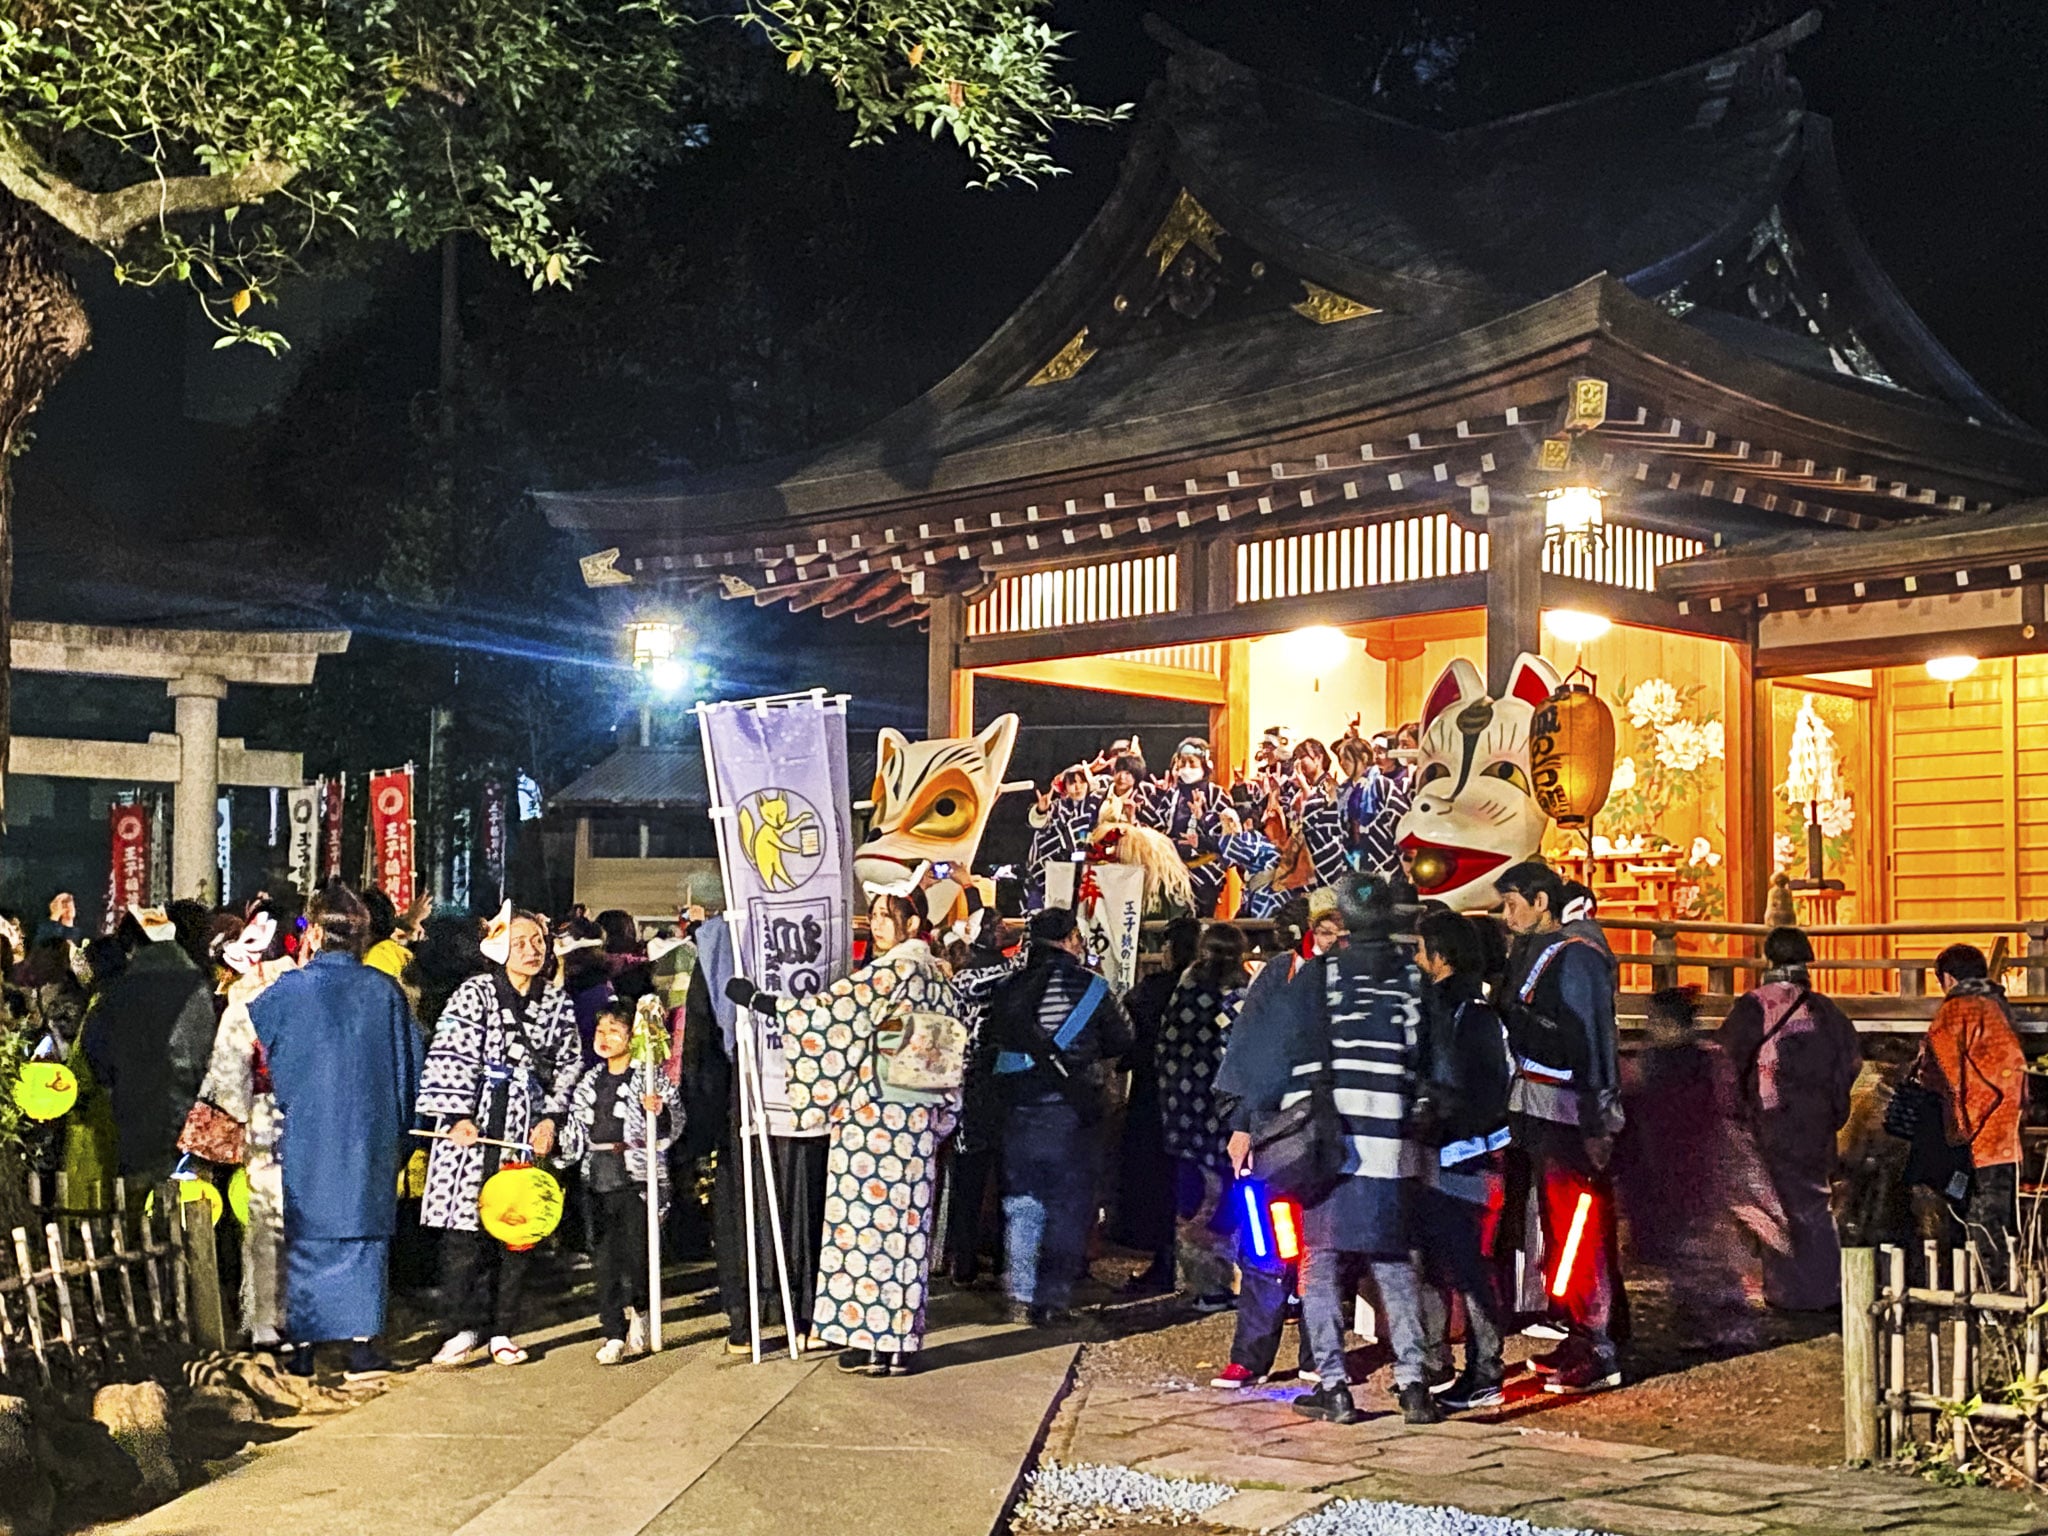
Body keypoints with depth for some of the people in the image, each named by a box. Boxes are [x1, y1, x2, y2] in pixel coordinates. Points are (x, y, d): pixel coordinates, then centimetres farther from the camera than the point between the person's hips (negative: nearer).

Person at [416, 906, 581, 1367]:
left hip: (527, 1129, 3)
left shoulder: (556, 1002, 10)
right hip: (474, 1126, -3)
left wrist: (551, 1118, 2)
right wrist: (456, 1116, -15)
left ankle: (502, 1332, 13)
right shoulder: (475, 993, 0)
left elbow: (570, 1064, 12)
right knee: (464, 1229, -5)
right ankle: (464, 1328, 4)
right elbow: (452, 1056, -7)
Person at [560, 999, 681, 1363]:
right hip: (596, 1176, 5)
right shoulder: (591, 1081, 15)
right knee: (604, 1256, 3)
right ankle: (613, 1333, 8)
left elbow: (668, 1130, -6)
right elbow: (575, 1129, 24)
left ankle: (639, 1310, 17)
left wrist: (658, 1112, -25)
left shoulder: (651, 1078, -2)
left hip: (636, 1175, -5)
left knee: (636, 1250, -8)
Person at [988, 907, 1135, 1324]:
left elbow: (1000, 1038, 8)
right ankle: (1052, 1298, 3)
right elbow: (1122, 1040, 2)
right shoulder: (1090, 986, -7)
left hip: (1019, 1107, 3)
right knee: (1068, 1203, 6)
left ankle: (1022, 1297, 13)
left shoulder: (1008, 988, 2)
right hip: (1072, 1107, -3)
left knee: (1022, 1201, 12)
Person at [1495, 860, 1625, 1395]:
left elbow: (1594, 1045, -17)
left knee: (1582, 1231, -7)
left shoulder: (1577, 959, -13)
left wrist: (1596, 1124, -20)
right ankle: (1581, 1336, 23)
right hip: (1538, 1114, 9)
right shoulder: (1528, 955, 14)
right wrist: (1521, 1118, 16)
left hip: (1571, 1117, -9)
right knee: (1558, 1226, 14)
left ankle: (1600, 1355, -3)